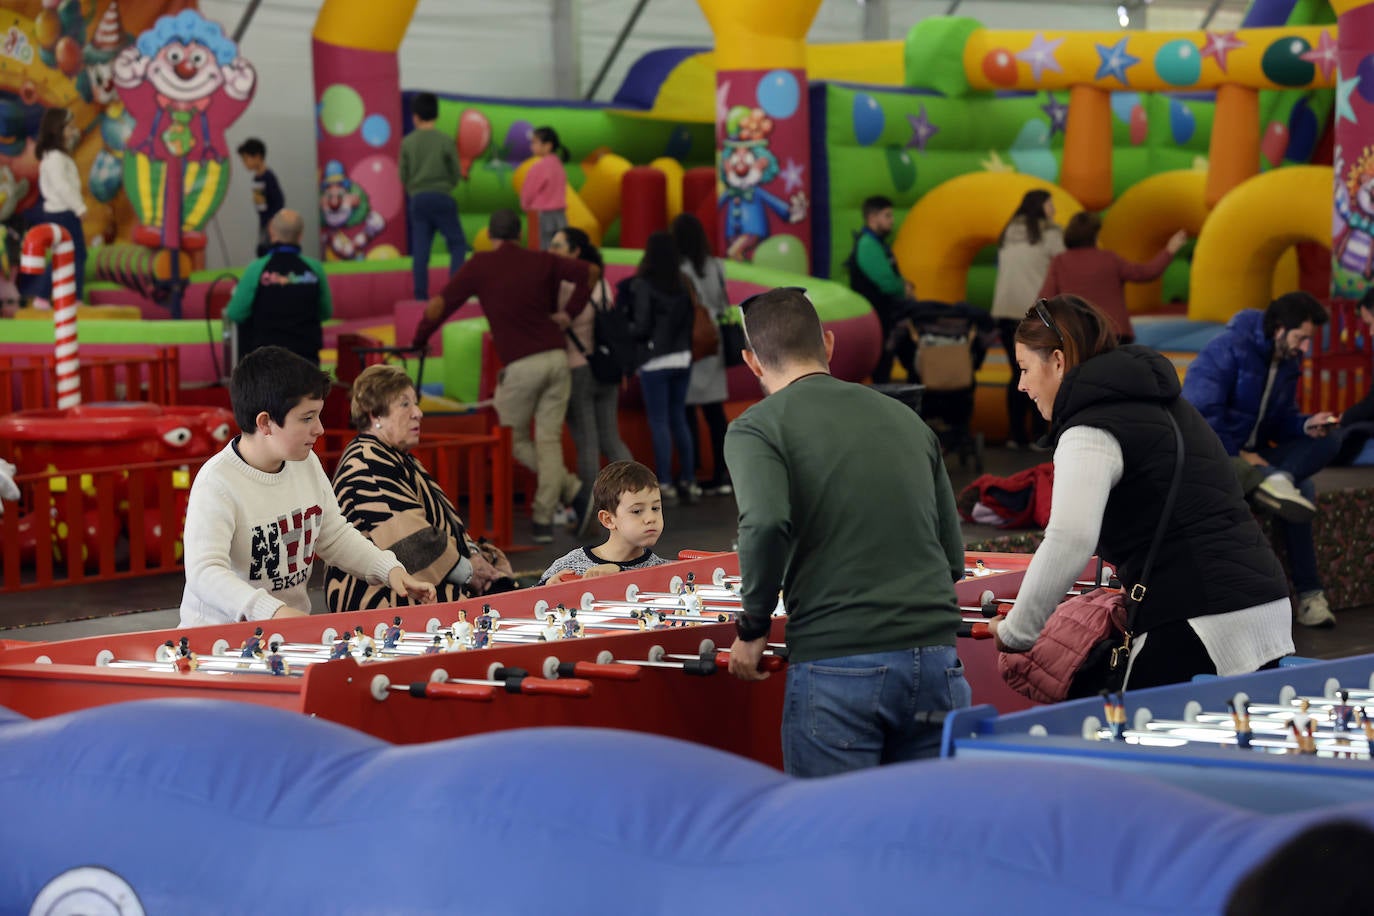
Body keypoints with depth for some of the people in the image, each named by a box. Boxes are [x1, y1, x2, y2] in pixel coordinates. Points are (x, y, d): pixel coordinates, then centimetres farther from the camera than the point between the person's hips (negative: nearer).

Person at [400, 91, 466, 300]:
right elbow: (455, 175, 1)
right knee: (457, 244, 6)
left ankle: (421, 296, 1)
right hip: (441, 198, -2)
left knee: (420, 251, 4)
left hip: (418, 199, 2)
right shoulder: (445, 141, -6)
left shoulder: (407, 143, 0)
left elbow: (403, 176, 4)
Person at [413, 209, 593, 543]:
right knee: (548, 440, 6)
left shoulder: (480, 266, 1)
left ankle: (574, 490, -1)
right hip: (555, 358, 4)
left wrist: (419, 340, 14)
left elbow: (439, 306, -1)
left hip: (521, 365, -3)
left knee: (514, 440, 12)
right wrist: (569, 312, 8)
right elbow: (588, 271, 2)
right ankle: (544, 521, -1)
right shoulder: (541, 261, 8)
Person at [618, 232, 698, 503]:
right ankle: (689, 481, 14)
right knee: (679, 419, 13)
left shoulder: (642, 285, -12)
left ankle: (665, 484, -2)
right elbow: (691, 319, 8)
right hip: (682, 358, 5)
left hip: (655, 361, -5)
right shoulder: (682, 284, 4)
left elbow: (641, 327, -13)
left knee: (659, 422, -1)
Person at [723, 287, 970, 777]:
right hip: (934, 657, 4)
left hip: (837, 663, -4)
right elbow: (954, 556, 17)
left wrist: (753, 625, -5)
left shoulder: (757, 428, 1)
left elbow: (766, 523, -18)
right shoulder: (906, 419, 15)